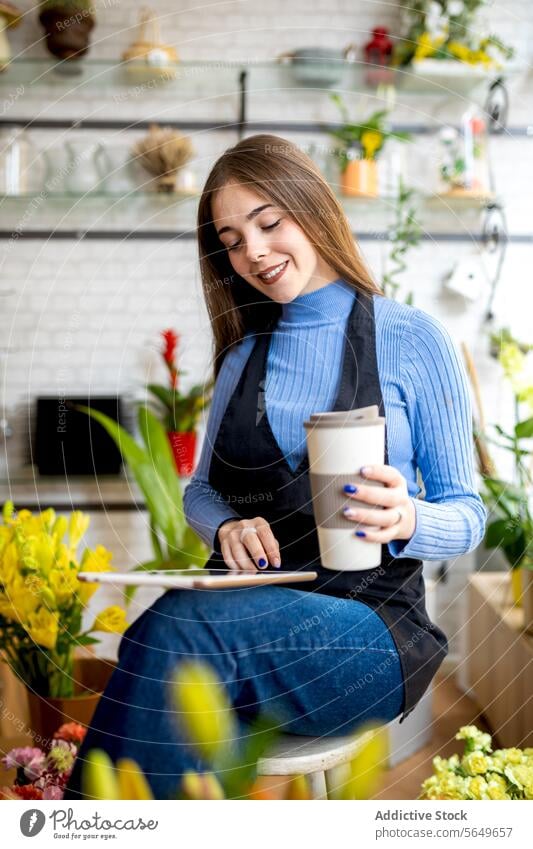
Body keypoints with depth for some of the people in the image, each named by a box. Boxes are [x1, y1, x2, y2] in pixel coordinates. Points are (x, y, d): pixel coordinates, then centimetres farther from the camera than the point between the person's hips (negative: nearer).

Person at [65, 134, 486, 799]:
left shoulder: (411, 339, 2)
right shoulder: (244, 356, 18)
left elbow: (467, 514, 4)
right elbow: (201, 489, 21)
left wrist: (408, 520, -20)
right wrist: (227, 526, -4)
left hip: (370, 622, -3)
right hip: (250, 608, 3)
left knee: (177, 628, -34)